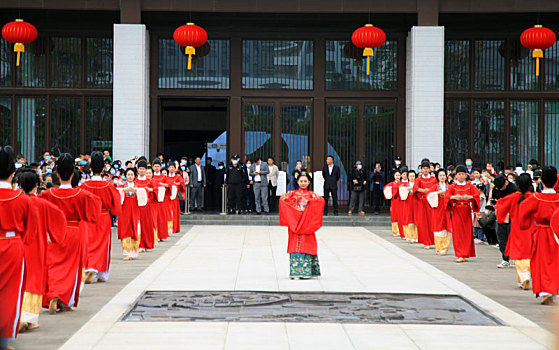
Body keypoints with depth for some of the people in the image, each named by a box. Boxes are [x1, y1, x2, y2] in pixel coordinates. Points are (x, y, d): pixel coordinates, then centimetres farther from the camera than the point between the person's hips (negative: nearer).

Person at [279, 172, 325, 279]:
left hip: (307, 225, 0)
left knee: (306, 246, -3)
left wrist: (309, 200, -20)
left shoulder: (312, 195, 10)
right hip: (295, 224, 0)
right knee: (295, 246, -3)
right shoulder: (293, 193, 12)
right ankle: (295, 272, 0)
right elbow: (282, 198, -5)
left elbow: (321, 201, -9)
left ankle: (306, 272, 1)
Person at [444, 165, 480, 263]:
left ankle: (465, 254, 6)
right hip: (456, 211, -1)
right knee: (458, 233, -5)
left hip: (467, 211, 1)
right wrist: (454, 197, -28)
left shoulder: (470, 186, 9)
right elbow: (446, 195, -8)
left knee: (467, 233, 0)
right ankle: (460, 255, -6)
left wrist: (469, 197, -26)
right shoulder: (452, 186, 8)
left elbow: (477, 194, -6)